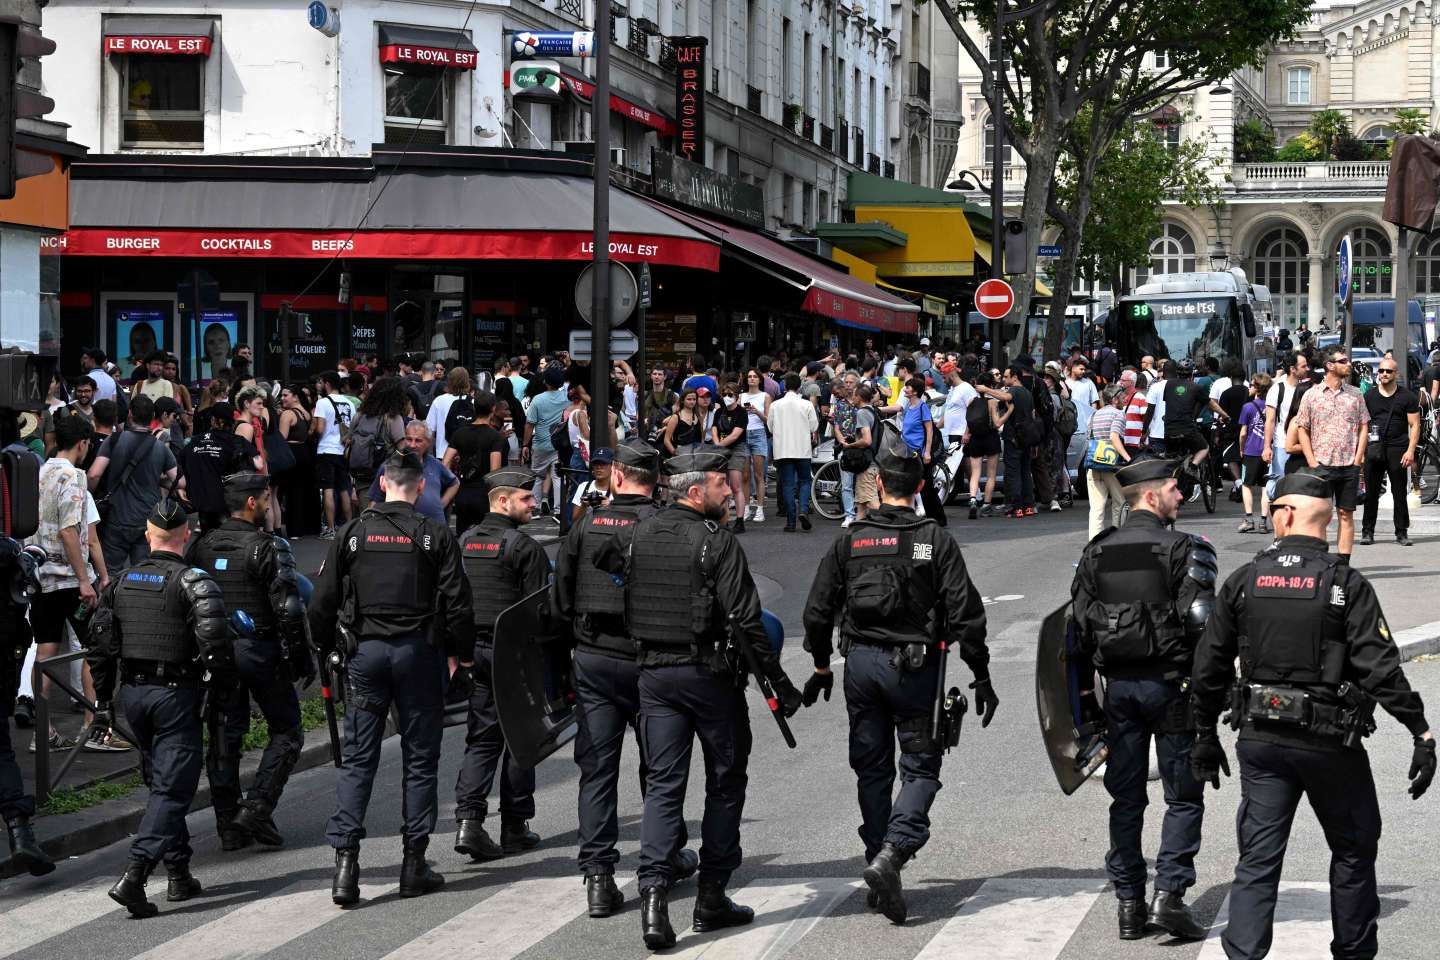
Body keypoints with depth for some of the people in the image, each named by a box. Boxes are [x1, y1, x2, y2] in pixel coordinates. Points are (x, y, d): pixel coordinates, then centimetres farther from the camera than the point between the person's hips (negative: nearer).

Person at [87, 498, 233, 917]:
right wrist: (222, 687, -6)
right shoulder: (193, 582, -10)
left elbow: (99, 642, 11)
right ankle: (134, 876, -19)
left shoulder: (121, 581, 8)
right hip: (175, 694, -6)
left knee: (161, 782, 19)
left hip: (132, 693, 6)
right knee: (172, 789, -5)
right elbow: (213, 636, -20)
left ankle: (178, 874, 23)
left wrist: (102, 699, 18)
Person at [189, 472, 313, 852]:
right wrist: (302, 657, -7)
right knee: (286, 732, 7)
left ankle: (228, 825, 10)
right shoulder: (268, 548, -12)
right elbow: (288, 610, -16)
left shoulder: (203, 547, 7)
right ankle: (257, 807, -7)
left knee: (225, 736, 10)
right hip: (260, 650, -5)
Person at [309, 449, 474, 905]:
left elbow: (322, 603, 3)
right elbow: (457, 604, -5)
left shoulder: (351, 534, 1)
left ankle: (345, 861, -6)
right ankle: (414, 863, 10)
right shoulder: (435, 536, -4)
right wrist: (462, 653, 8)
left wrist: (327, 646, 18)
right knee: (419, 759, 8)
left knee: (357, 759, 5)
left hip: (364, 651, 2)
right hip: (418, 651, -1)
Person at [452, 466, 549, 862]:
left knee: (481, 739, 7)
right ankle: (514, 826, 13)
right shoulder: (523, 547, -11)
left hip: (473, 648, 5)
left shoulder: (462, 543, 10)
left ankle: (469, 819, -11)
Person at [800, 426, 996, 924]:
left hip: (861, 663, 3)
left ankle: (879, 859, 16)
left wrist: (822, 667, 18)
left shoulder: (849, 542, 1)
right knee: (920, 766, 3)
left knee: (872, 768, 13)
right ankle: (892, 853, -18)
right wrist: (981, 677, 0)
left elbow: (818, 611, 5)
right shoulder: (936, 542, -6)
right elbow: (965, 614, -8)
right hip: (914, 667, -3)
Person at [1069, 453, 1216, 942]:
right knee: (1184, 795, 4)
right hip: (1168, 683, -5)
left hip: (1118, 686, 5)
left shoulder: (1098, 552, 7)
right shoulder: (1181, 549, -9)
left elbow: (1077, 624, 7)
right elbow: (1198, 621, -15)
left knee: (1126, 799, 10)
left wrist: (1085, 691, 14)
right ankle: (1169, 895, -7)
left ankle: (1129, 904, 11)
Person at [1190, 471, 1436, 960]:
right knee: (1353, 849, 16)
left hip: (1260, 738, 2)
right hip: (1329, 742, -2)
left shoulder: (1243, 582, 0)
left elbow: (1209, 667, 5)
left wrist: (1206, 736, 16)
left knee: (1258, 857, 6)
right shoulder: (1347, 586, -9)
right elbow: (1381, 668, -15)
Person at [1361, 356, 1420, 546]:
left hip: (1398, 450, -2)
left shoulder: (1407, 396, 5)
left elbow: (1414, 425, 3)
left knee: (1400, 493, 0)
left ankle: (1402, 532, 6)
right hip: (1374, 449, 2)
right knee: (1371, 493, 2)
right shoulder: (1369, 397, 11)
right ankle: (1367, 532, 7)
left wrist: (1410, 450, -8)